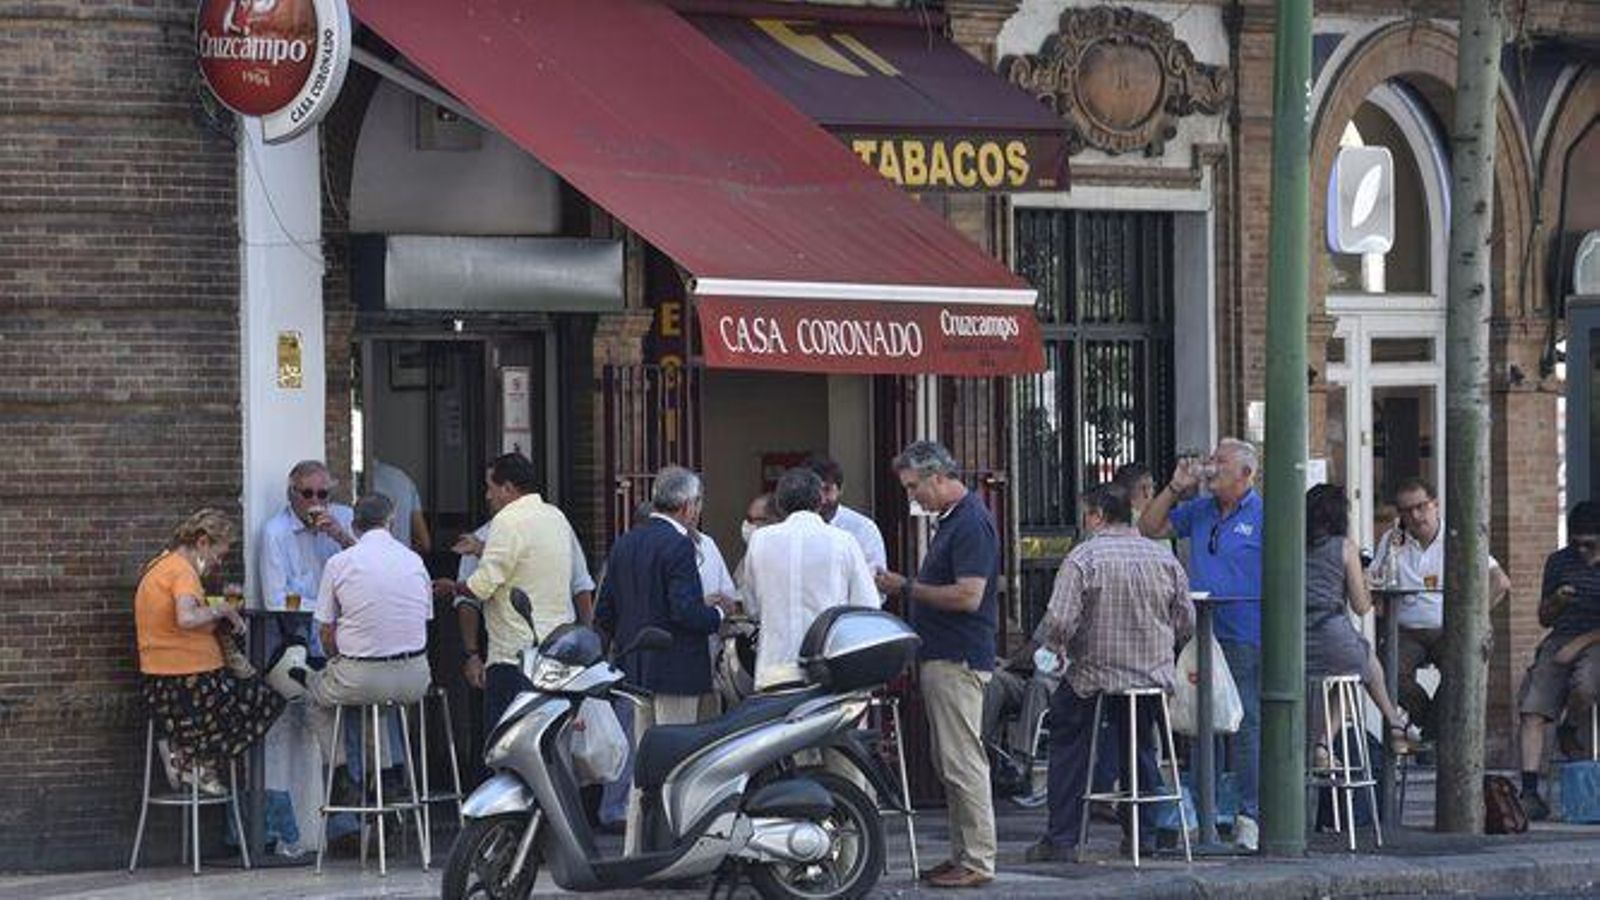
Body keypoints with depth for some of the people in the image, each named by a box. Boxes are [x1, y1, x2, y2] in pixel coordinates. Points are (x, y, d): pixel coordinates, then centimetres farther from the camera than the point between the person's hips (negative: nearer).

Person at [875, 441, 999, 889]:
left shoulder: (971, 523, -16)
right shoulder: (949, 520, 17)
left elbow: (968, 596, -23)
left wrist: (909, 588, -15)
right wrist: (907, 592, 12)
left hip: (958, 662, -11)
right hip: (940, 658, 11)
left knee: (962, 763, -9)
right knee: (948, 765, 12)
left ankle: (978, 862, -7)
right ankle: (962, 855, 16)